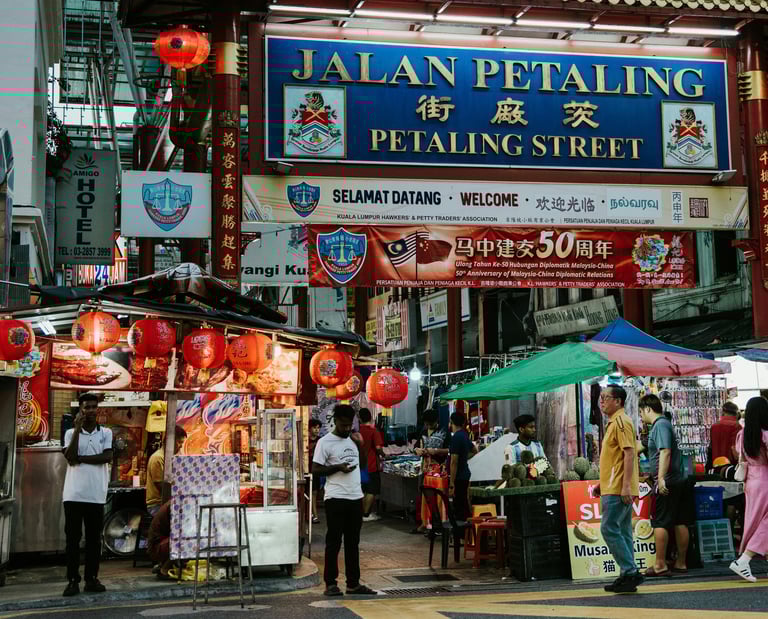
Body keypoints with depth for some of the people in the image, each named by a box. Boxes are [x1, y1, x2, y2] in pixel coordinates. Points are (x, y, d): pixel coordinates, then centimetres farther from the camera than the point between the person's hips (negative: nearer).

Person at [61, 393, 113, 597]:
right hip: (74, 494, -1)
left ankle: (91, 579, 12)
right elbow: (70, 456, -11)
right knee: (73, 538, 0)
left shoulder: (106, 433, 8)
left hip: (96, 495, 1)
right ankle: (73, 580, 4)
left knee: (94, 538, 5)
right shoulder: (71, 433, 7)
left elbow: (107, 457, -7)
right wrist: (78, 428, -11)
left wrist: (80, 459, -9)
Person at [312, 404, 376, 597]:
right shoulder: (325, 442, -6)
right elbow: (315, 468, -10)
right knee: (334, 542, -1)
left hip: (356, 498, 7)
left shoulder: (353, 440, 15)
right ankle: (330, 584, 6)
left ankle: (353, 583, 16)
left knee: (353, 543, 10)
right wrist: (338, 468, -18)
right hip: (336, 499, -7)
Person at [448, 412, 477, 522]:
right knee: (464, 505, 15)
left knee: (459, 507, -8)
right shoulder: (464, 435, 11)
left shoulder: (456, 438, -17)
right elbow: (474, 450, 30)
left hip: (458, 477, -9)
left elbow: (454, 462, -20)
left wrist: (451, 484, -20)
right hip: (465, 475, 9)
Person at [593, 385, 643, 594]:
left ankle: (630, 572, -8)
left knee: (609, 529, -11)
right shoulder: (613, 423, 19)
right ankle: (628, 576, 12)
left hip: (619, 489, -10)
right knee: (622, 532, 10)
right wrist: (602, 482, 23)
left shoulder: (621, 421, -12)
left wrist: (626, 486, -25)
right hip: (613, 488, 10)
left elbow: (629, 454, -20)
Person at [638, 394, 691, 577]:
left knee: (659, 523, -5)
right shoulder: (665, 423, 19)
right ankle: (681, 563, 15)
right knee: (680, 523, 10)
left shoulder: (660, 425, -12)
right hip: (678, 480, 10)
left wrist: (661, 478, -29)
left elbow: (665, 452, -24)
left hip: (666, 482, -9)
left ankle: (660, 565, -4)